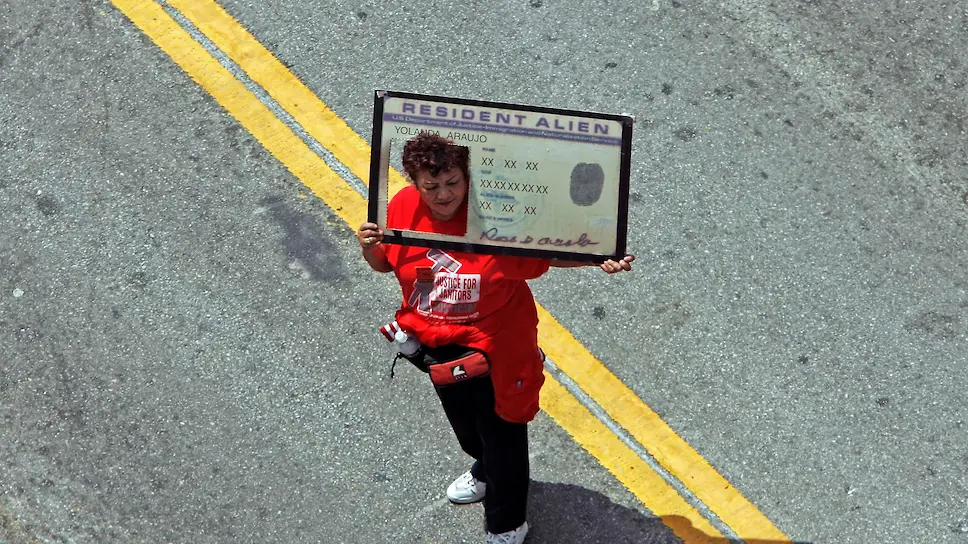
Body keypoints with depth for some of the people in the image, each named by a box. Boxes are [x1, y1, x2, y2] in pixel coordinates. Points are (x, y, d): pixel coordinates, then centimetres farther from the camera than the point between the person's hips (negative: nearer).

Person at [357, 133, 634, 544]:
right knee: (462, 421, 32)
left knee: (501, 433, 13)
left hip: (495, 348, -5)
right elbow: (385, 264, 2)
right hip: (436, 344, 5)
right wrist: (369, 248, -20)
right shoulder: (403, 207, -15)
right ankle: (486, 471, 65)